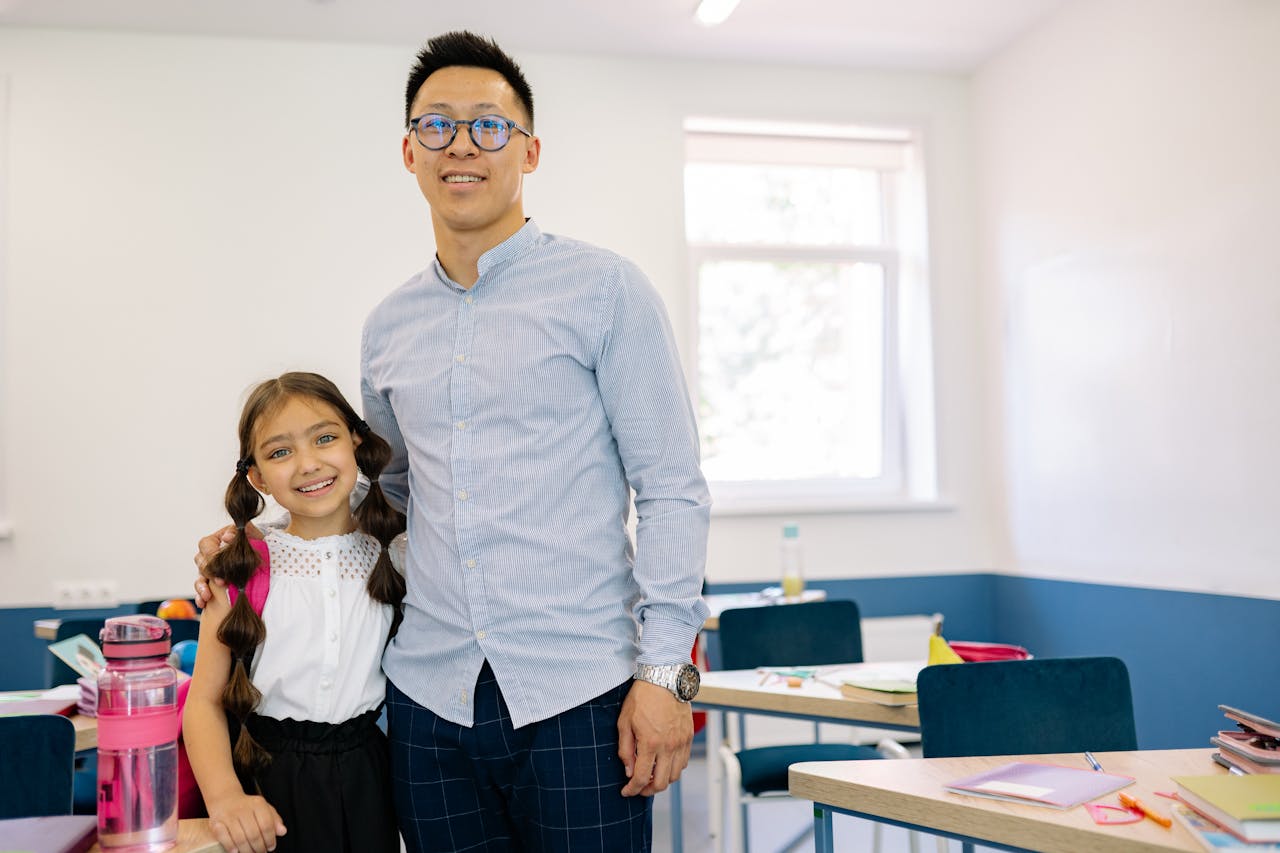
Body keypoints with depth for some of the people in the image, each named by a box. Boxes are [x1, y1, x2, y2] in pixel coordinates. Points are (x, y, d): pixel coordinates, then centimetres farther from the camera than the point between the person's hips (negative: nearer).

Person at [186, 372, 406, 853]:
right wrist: (224, 795, -22)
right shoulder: (243, 569, -6)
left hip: (366, 777, 1)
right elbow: (205, 699, -9)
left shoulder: (394, 557, -2)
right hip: (271, 787, -1)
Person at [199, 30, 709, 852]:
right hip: (431, 698, 4)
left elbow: (672, 490, -4)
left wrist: (665, 670, -10)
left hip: (577, 693, -4)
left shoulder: (604, 289, -1)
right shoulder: (388, 328, 13)